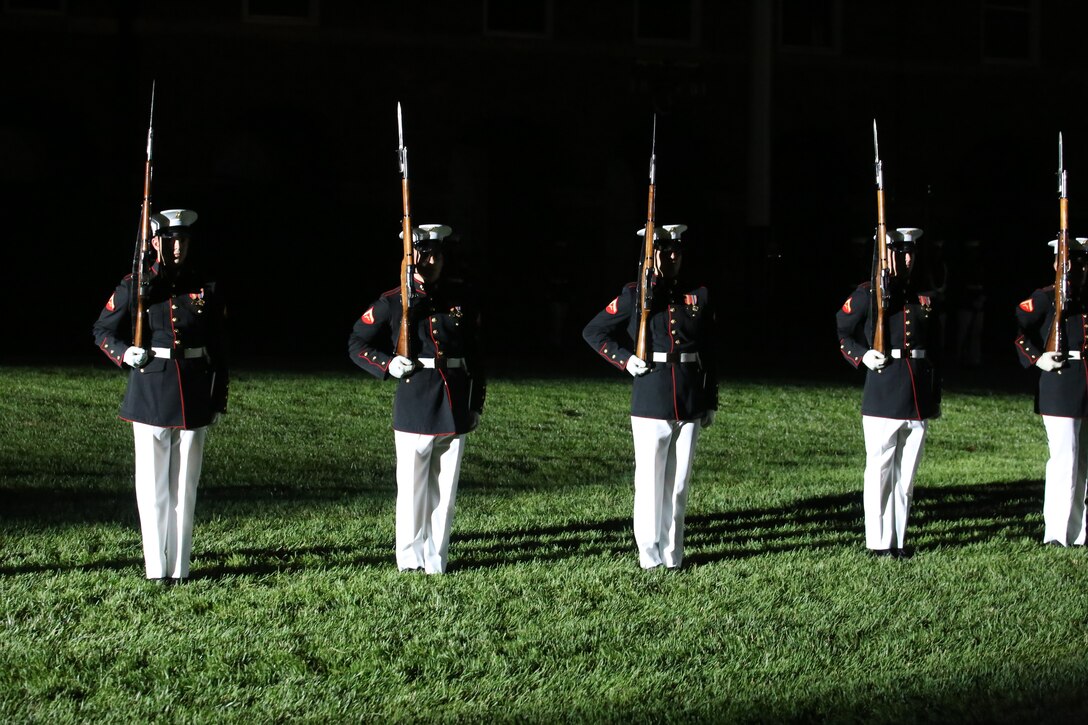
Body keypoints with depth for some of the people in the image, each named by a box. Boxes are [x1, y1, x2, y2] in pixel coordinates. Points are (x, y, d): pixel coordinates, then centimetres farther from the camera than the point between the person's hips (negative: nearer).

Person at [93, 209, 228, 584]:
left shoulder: (206, 288, 6)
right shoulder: (134, 286, 1)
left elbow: (218, 348, 10)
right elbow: (103, 331, 7)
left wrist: (218, 399, 9)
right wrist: (124, 353, -14)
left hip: (194, 398, 1)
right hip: (150, 394, -1)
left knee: (186, 482, 5)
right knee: (153, 483, 1)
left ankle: (179, 567, 11)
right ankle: (157, 568, 7)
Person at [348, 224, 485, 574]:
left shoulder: (460, 297, 8)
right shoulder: (392, 302, 1)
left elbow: (475, 350, 14)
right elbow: (356, 345, 8)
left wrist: (477, 404, 12)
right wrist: (387, 364, -10)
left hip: (455, 410, 3)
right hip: (413, 408, -3)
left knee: (445, 488, 6)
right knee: (412, 487, 0)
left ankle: (436, 561, 13)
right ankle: (409, 559, 10)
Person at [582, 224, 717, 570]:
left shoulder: (699, 296, 9)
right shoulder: (634, 296, 1)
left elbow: (709, 355, 12)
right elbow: (593, 331, 6)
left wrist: (710, 402, 10)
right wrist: (625, 360, -6)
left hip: (690, 404, 3)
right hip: (650, 401, -3)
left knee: (679, 480, 7)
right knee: (650, 478, 1)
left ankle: (673, 553, 14)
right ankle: (649, 553, 9)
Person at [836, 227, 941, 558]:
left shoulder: (923, 299, 14)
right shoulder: (867, 294, -1)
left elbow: (934, 350, 18)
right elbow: (842, 332, 4)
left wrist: (936, 397, 17)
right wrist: (862, 356, -15)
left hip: (917, 398, 5)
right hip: (882, 393, -5)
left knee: (907, 471, 7)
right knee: (880, 469, -2)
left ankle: (899, 539, 14)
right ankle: (879, 542, 3)